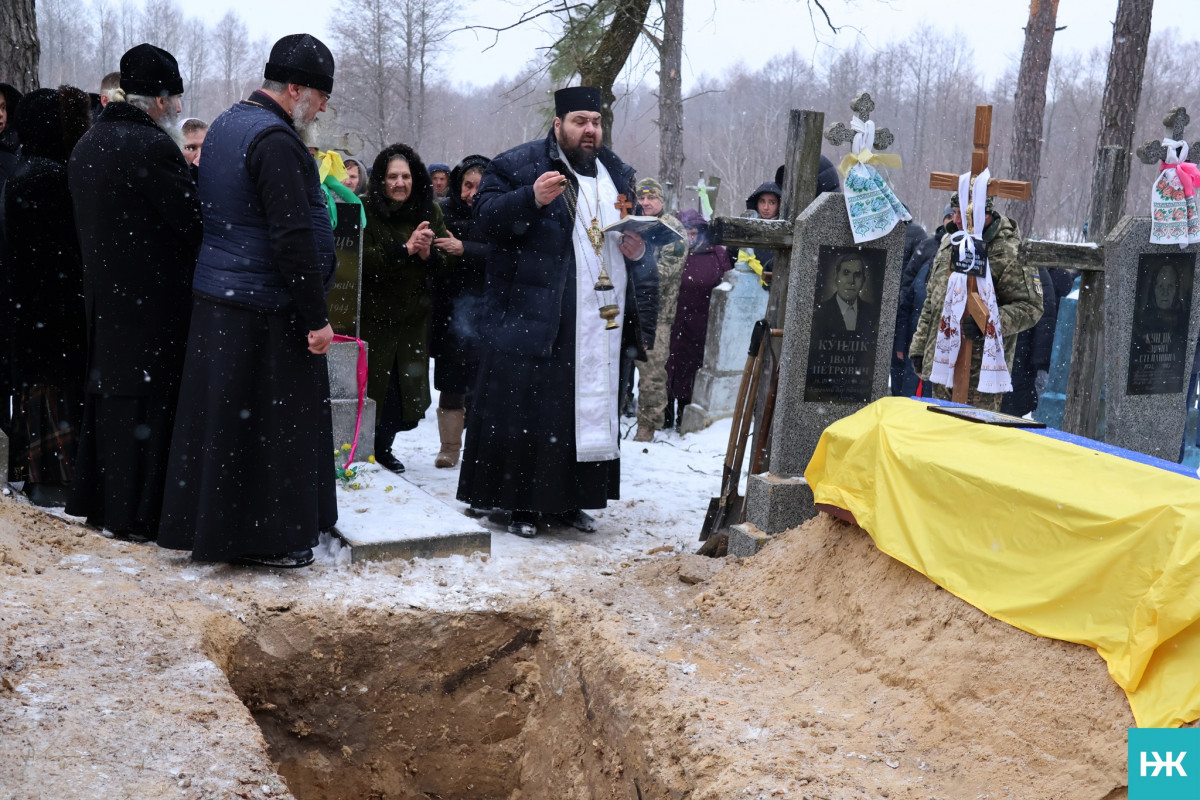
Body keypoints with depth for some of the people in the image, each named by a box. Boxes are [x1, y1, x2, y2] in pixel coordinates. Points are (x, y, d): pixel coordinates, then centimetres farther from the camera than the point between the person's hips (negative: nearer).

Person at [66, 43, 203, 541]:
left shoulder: (86, 145, 9)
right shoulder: (153, 146, -18)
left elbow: (84, 222, 14)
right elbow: (191, 221, -17)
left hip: (102, 294, 8)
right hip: (151, 301, -8)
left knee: (106, 392, 16)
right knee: (146, 399, -1)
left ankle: (97, 501, 26)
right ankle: (134, 515, 6)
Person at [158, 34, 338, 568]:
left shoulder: (226, 125, 14)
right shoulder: (275, 141, -17)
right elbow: (293, 238, -22)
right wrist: (315, 318, -18)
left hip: (218, 298, 9)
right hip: (266, 309, -9)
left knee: (226, 418, 14)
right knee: (270, 421, 1)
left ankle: (213, 524, 23)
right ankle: (265, 539, 10)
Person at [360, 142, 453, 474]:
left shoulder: (430, 213, 3)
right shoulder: (367, 211, -9)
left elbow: (445, 266, 3)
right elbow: (364, 261, -20)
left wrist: (428, 254, -18)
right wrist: (405, 249, -27)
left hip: (414, 316, 4)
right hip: (374, 314, -3)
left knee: (409, 392, 5)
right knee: (376, 387, 1)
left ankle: (382, 446, 29)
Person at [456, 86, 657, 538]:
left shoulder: (617, 174, 18)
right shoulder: (518, 165, 0)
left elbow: (637, 229, 27)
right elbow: (487, 213, -9)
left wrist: (639, 250, 5)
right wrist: (531, 199, -25)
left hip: (600, 321, 6)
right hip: (534, 317, -5)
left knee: (591, 407, 8)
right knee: (525, 405, -6)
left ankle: (566, 500, 19)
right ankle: (514, 501, 5)